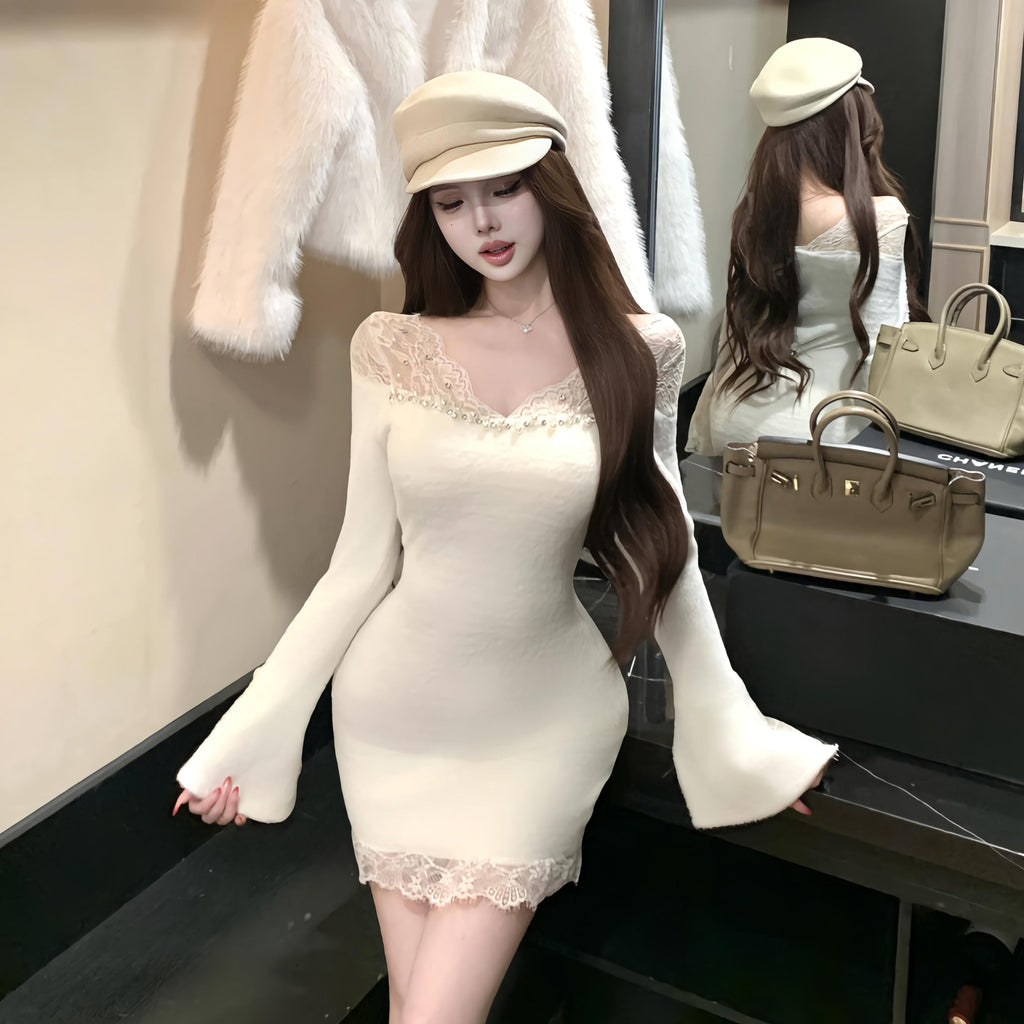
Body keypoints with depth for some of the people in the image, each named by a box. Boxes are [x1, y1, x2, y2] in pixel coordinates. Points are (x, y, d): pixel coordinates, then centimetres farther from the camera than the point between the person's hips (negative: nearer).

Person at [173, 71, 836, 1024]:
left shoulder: (635, 350, -7)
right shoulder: (392, 349, -5)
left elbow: (664, 551, 0)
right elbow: (361, 563, -1)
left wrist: (728, 728, 5)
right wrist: (254, 727, 1)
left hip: (543, 718, -1)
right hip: (397, 709, 2)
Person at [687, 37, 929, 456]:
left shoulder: (754, 213, 2)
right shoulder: (880, 219, -15)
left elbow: (736, 331, 10)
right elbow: (882, 345, -12)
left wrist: (703, 432, 19)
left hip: (735, 421, 6)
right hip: (810, 432, -6)